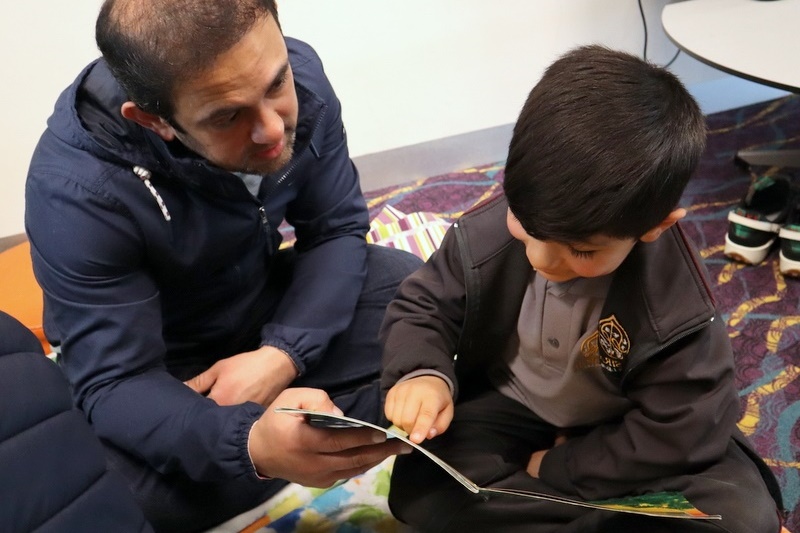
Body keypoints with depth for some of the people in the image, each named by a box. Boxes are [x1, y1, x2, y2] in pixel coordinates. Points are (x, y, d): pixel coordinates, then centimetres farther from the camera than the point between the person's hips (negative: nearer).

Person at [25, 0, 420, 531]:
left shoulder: (298, 75, -21)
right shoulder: (80, 190, -33)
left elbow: (337, 229, -11)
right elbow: (115, 385, -31)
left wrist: (280, 355, -28)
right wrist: (251, 442, -52)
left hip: (275, 301, 4)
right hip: (165, 362, -3)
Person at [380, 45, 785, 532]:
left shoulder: (677, 311, -28)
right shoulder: (484, 235, -21)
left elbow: (674, 439, -21)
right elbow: (423, 307, -7)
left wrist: (559, 469, -18)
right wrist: (422, 372, -29)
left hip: (619, 433, -2)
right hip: (508, 408, 2)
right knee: (421, 484, -24)